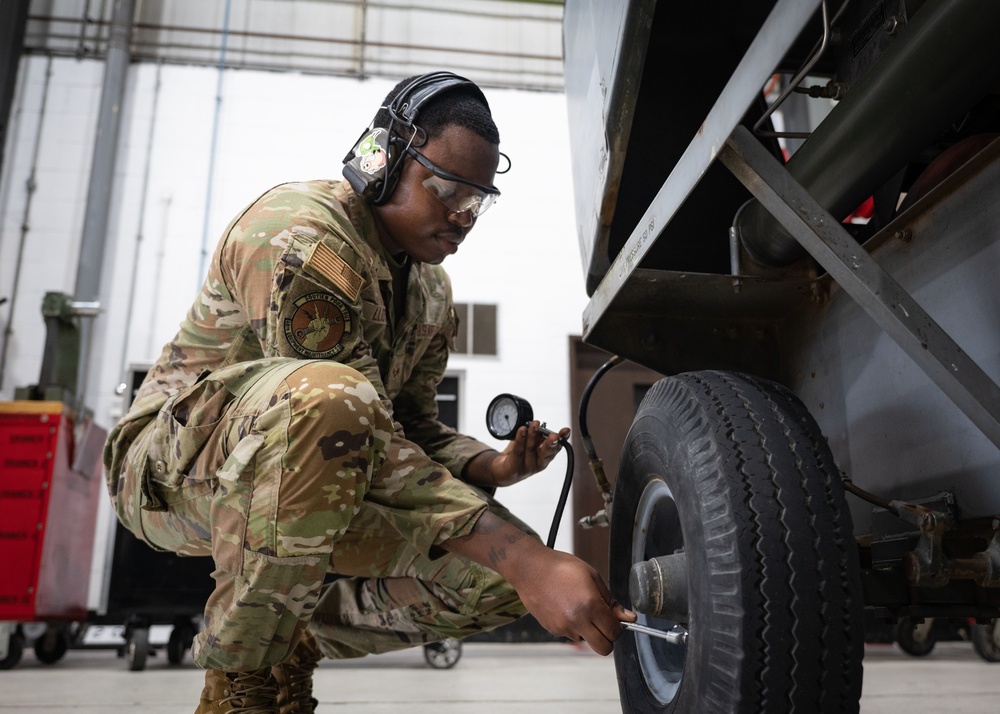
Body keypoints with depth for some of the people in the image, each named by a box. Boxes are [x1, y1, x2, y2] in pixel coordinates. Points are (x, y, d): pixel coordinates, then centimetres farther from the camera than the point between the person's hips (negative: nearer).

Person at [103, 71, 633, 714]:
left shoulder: (431, 289, 7)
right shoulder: (301, 237, -23)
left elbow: (413, 427, 8)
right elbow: (376, 444, -31)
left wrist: (491, 467, -15)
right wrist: (527, 558, -36)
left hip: (315, 488, 7)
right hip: (174, 467, -7)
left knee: (496, 578, -12)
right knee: (327, 397, -41)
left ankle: (296, 641, 7)